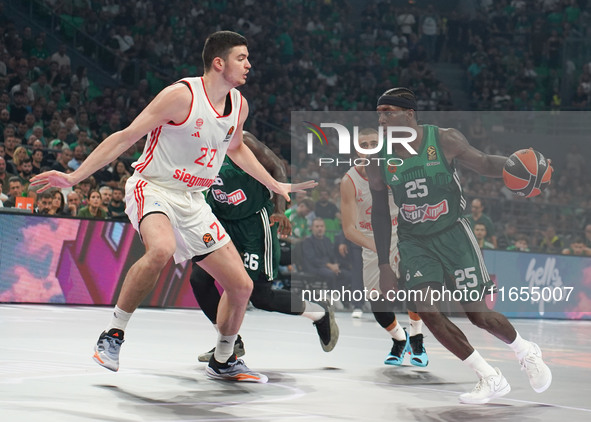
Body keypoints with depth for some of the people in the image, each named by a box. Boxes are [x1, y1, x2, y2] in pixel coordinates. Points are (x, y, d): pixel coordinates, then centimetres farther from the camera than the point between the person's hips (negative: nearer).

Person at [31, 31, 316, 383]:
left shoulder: (239, 105, 4)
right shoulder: (182, 95, -17)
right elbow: (126, 137, -15)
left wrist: (274, 184, 29)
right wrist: (74, 177, -18)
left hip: (193, 202, 7)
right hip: (152, 189, -7)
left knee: (241, 285, 3)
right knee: (161, 249, -40)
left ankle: (223, 361, 27)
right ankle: (113, 335, -24)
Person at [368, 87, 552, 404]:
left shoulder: (446, 141, -15)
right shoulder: (379, 160, -8)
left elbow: (484, 164, -2)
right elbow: (380, 213, 2)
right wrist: (384, 266, 1)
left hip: (452, 234, -2)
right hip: (414, 242, 2)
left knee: (477, 313, -1)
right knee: (426, 310, -16)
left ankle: (526, 352, 32)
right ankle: (490, 379, -2)